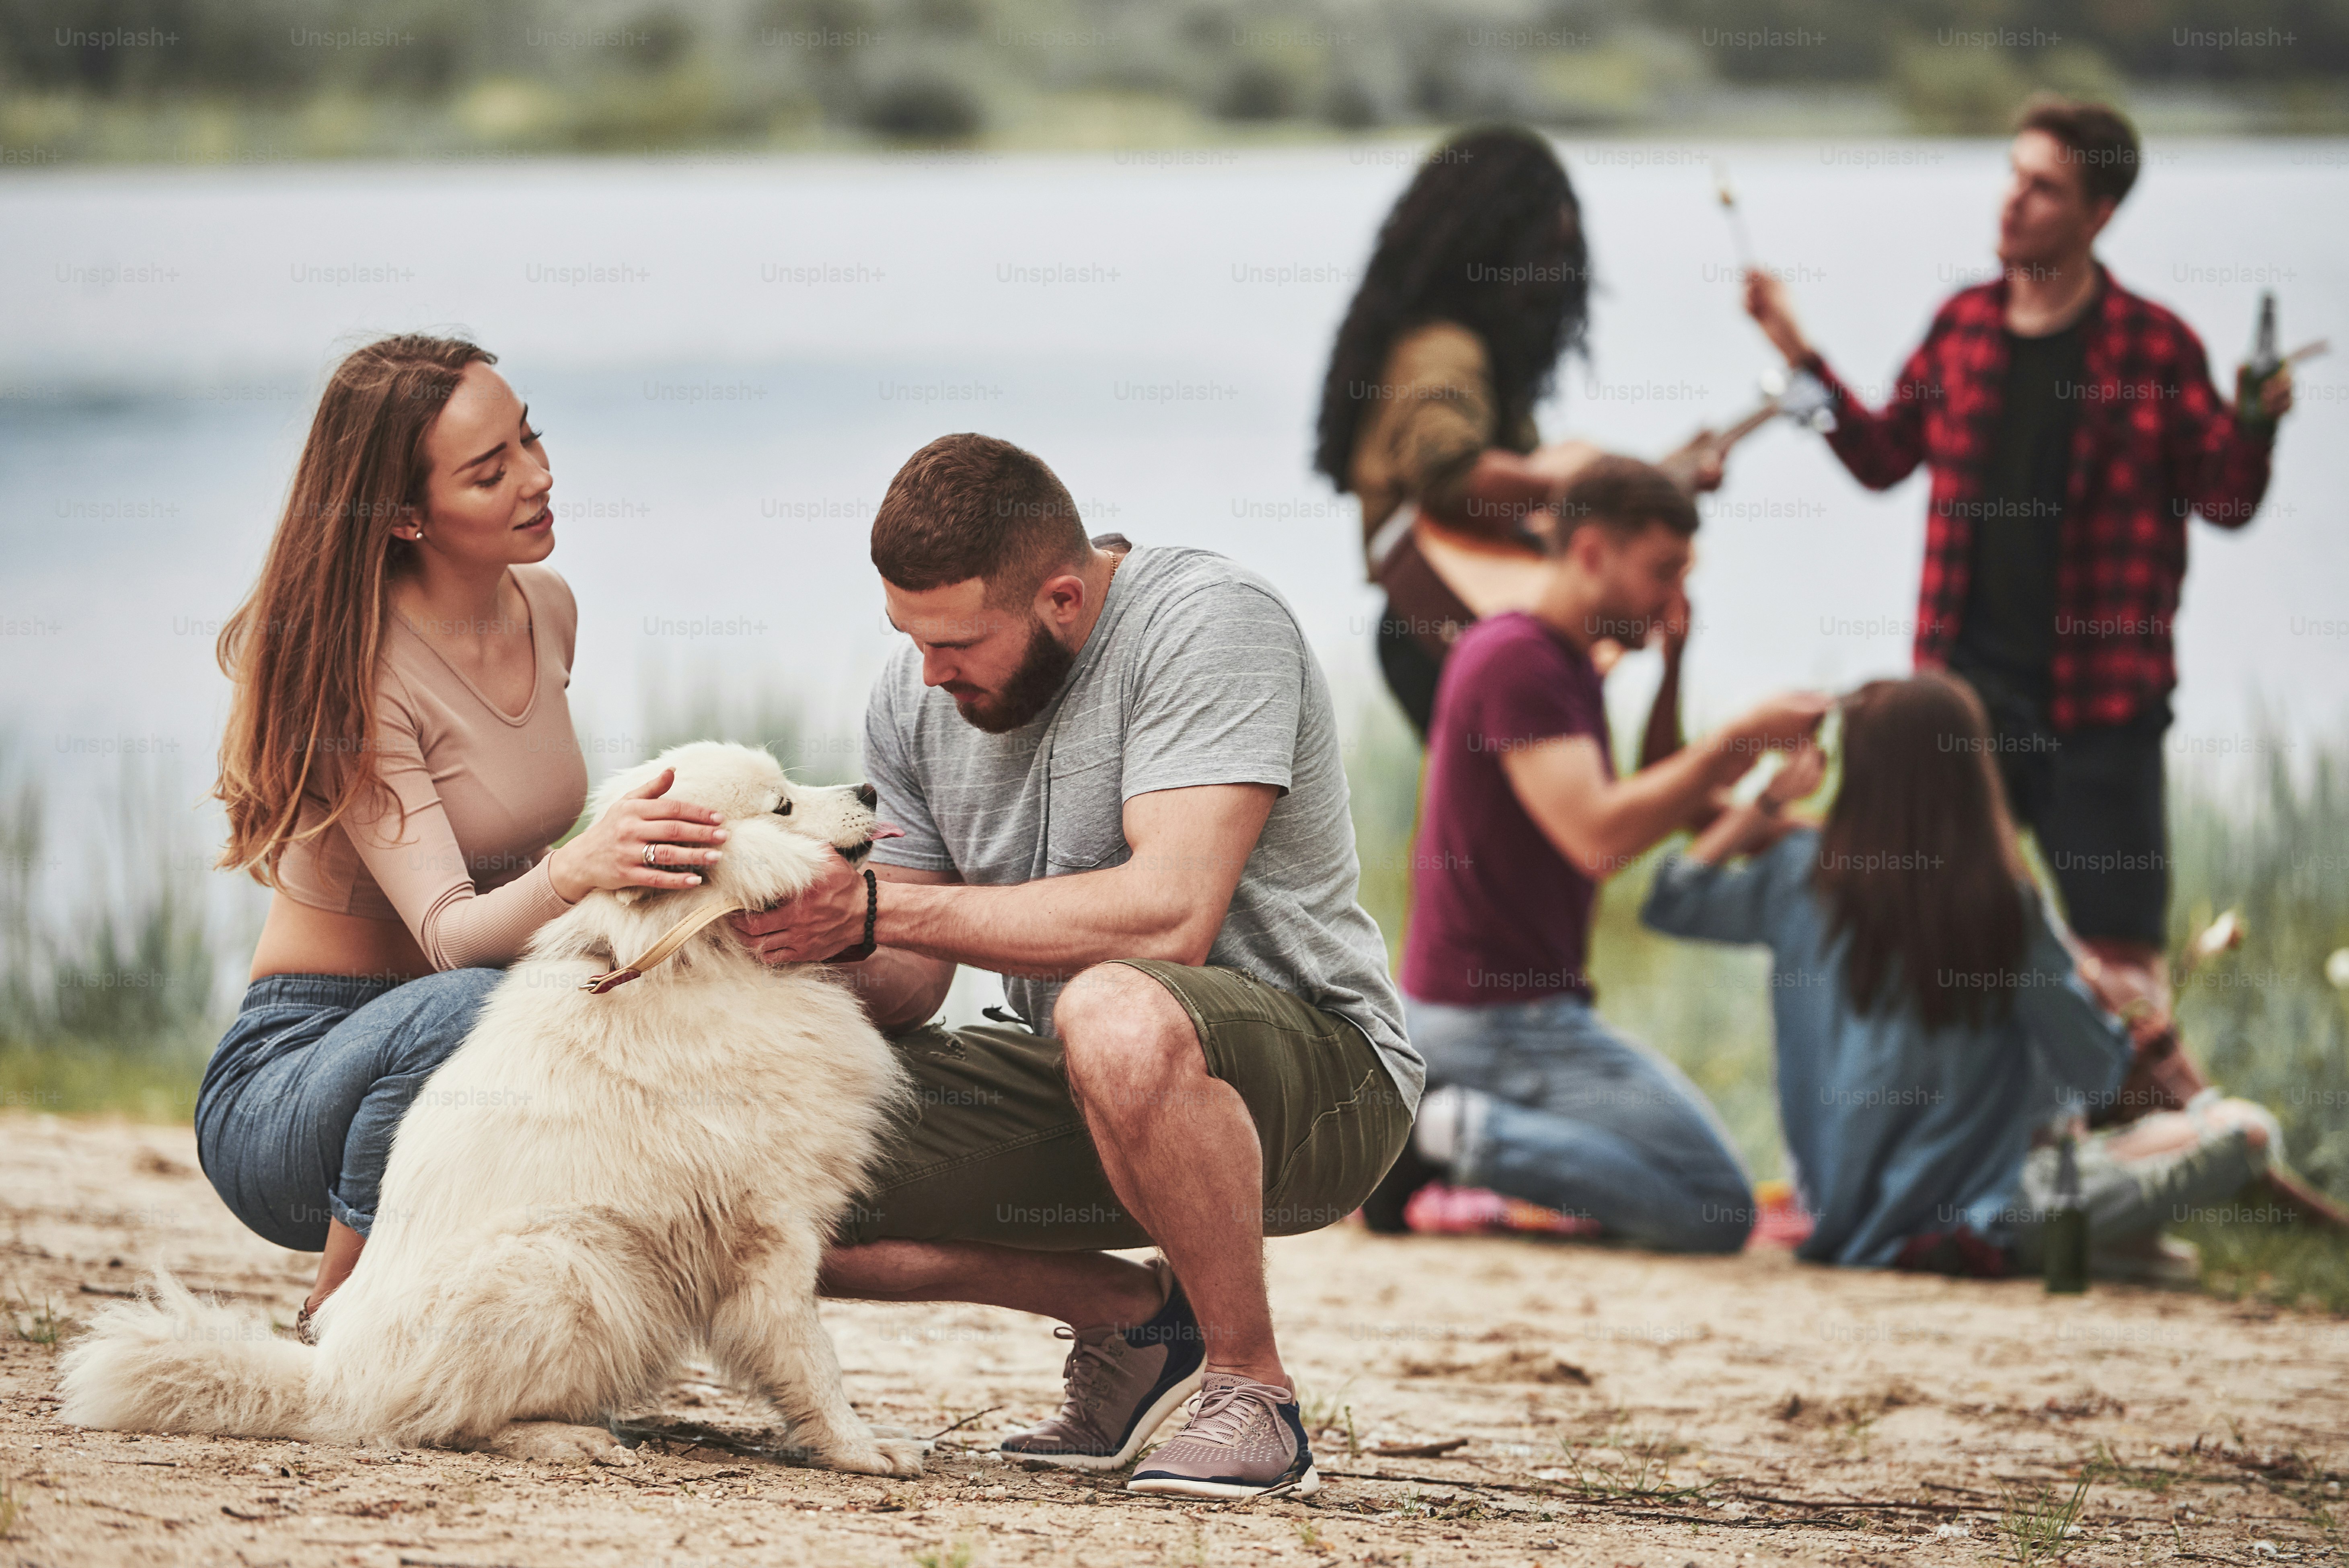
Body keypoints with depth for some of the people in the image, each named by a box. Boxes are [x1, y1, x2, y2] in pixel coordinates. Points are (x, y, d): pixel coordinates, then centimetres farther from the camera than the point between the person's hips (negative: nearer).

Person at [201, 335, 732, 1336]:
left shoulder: (546, 610, 4)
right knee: (467, 1011, -39)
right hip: (287, 1077, -7)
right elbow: (446, 935, -29)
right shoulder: (354, 672, -19)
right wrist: (574, 871, -49)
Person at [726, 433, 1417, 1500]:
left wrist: (878, 909, -27)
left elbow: (1168, 916, -30)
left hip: (1313, 1067, -7)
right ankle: (1134, 1319, 7)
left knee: (1118, 1018, -42)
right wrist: (809, 950, -18)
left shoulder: (1207, 624, -19)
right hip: (1079, 1090, 8)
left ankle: (1251, 1385, -19)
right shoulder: (916, 694, 3)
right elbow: (907, 986, 5)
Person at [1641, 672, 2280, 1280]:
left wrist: (1765, 803, 19)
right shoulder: (2011, 907, -14)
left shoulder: (1803, 875, -7)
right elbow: (2095, 1078, -7)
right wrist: (2093, 992, 13)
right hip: (1973, 1220, -5)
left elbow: (1670, 903, 11)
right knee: (2247, 1129, -4)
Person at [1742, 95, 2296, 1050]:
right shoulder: (1963, 326, 6)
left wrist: (2252, 429, -20)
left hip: (2101, 693, -4)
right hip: (1970, 682, 4)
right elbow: (1883, 456, 17)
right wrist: (1801, 358, 11)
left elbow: (2225, 499, -1)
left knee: (2119, 945, -2)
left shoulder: (2152, 346, -6)